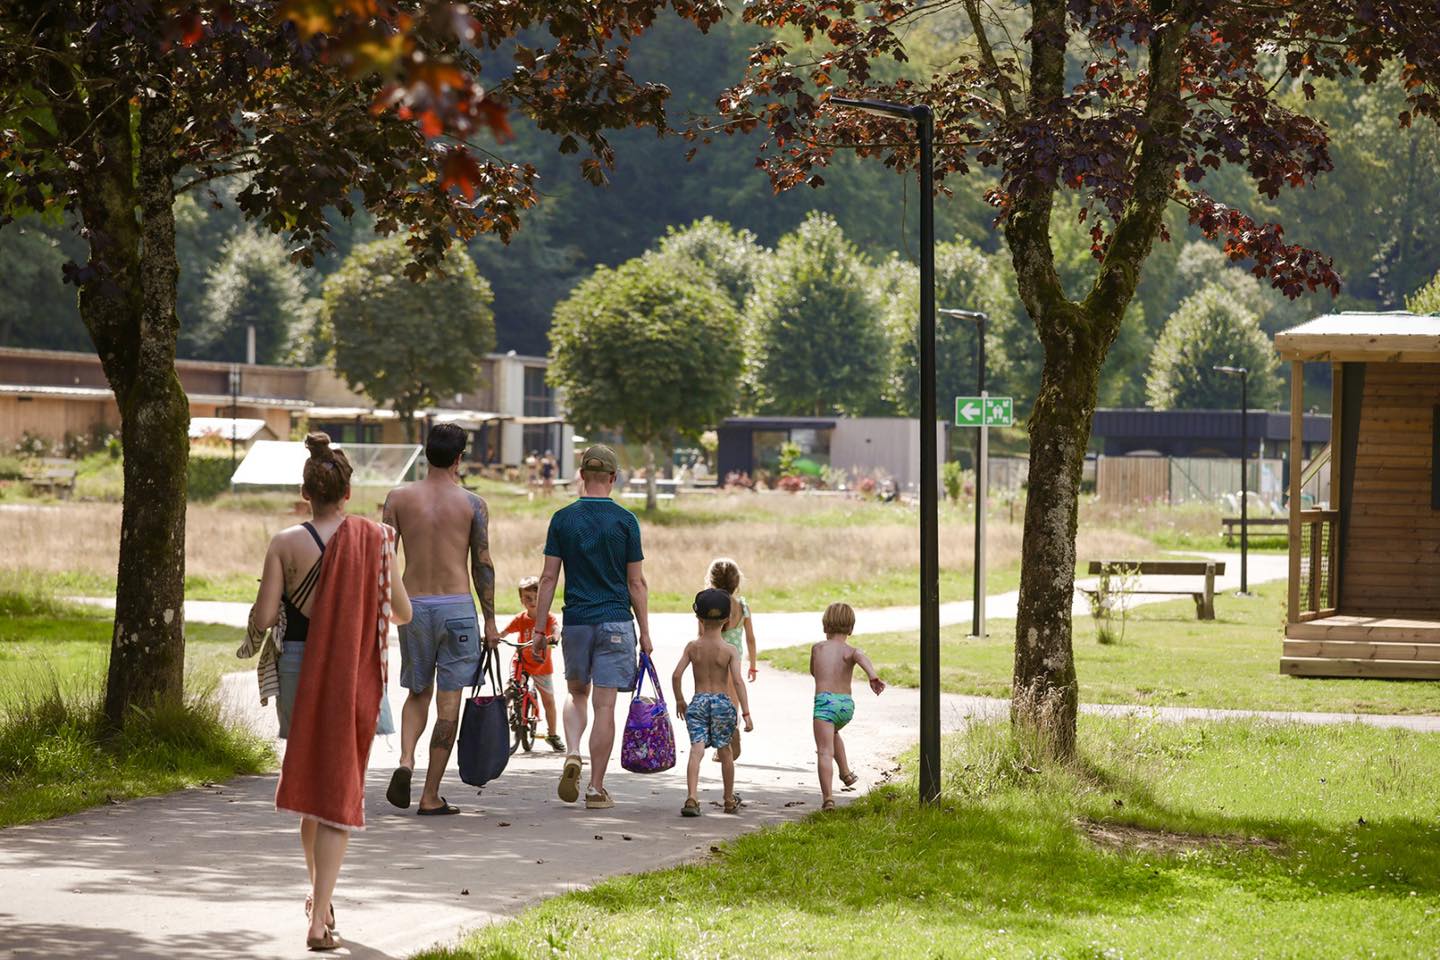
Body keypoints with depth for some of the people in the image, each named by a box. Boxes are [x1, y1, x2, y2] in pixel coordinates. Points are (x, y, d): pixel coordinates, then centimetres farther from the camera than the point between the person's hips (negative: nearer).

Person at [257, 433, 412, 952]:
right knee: (338, 792, 3)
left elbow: (263, 618, -9)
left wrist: (261, 606, 14)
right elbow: (401, 612, 3)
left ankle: (319, 896, 32)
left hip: (299, 671, 1)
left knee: (309, 782, 20)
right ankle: (320, 917, -8)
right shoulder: (373, 540, -4)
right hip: (355, 678, 0)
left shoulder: (286, 544, -7)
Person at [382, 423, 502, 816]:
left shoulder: (399, 498, 2)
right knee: (448, 704, 3)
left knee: (418, 693, 19)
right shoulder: (472, 504, -2)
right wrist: (490, 621, 7)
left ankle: (405, 762, -6)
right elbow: (483, 565, 0)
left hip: (414, 606, 2)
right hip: (457, 606, -2)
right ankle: (431, 796, 2)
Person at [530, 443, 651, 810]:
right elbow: (637, 582, -2)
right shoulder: (624, 520, -4)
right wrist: (645, 632, 5)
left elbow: (549, 578, 0)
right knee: (605, 705, 1)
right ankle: (596, 789, 1)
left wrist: (539, 629, 5)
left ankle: (573, 754, -4)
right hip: (615, 622, -2)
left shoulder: (562, 519, 0)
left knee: (577, 694, 21)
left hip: (575, 622, 2)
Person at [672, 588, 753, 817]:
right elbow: (737, 681, -14)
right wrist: (746, 713, -13)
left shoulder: (692, 647, 1)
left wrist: (679, 700, 11)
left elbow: (676, 675, -4)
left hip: (698, 702, 0)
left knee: (696, 750, -8)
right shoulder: (730, 650, -5)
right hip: (722, 701, 0)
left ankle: (692, 798, -26)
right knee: (725, 751, 16)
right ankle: (730, 800, 31)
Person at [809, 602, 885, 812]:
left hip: (824, 702, -3)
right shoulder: (850, 651, 7)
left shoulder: (817, 648, 11)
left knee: (825, 751, -11)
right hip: (847, 704, 3)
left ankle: (827, 797, -24)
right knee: (833, 733, 36)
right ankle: (846, 773, 37)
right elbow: (861, 657, -19)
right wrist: (873, 676, -34)